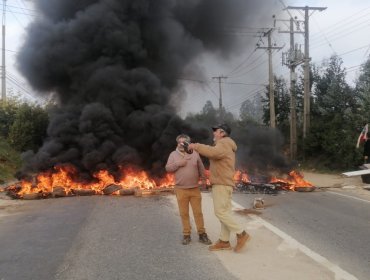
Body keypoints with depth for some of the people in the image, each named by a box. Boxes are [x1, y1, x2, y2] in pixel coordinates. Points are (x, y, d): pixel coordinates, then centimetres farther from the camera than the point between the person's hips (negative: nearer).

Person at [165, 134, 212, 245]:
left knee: (198, 212, 4)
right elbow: (168, 168, 0)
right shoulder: (173, 154, 2)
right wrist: (178, 164, -14)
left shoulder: (194, 153, 4)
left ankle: (202, 234, 12)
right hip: (181, 189, 0)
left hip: (195, 189, 1)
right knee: (184, 213, 5)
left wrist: (203, 178, 13)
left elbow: (201, 168, 12)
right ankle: (186, 235, 15)